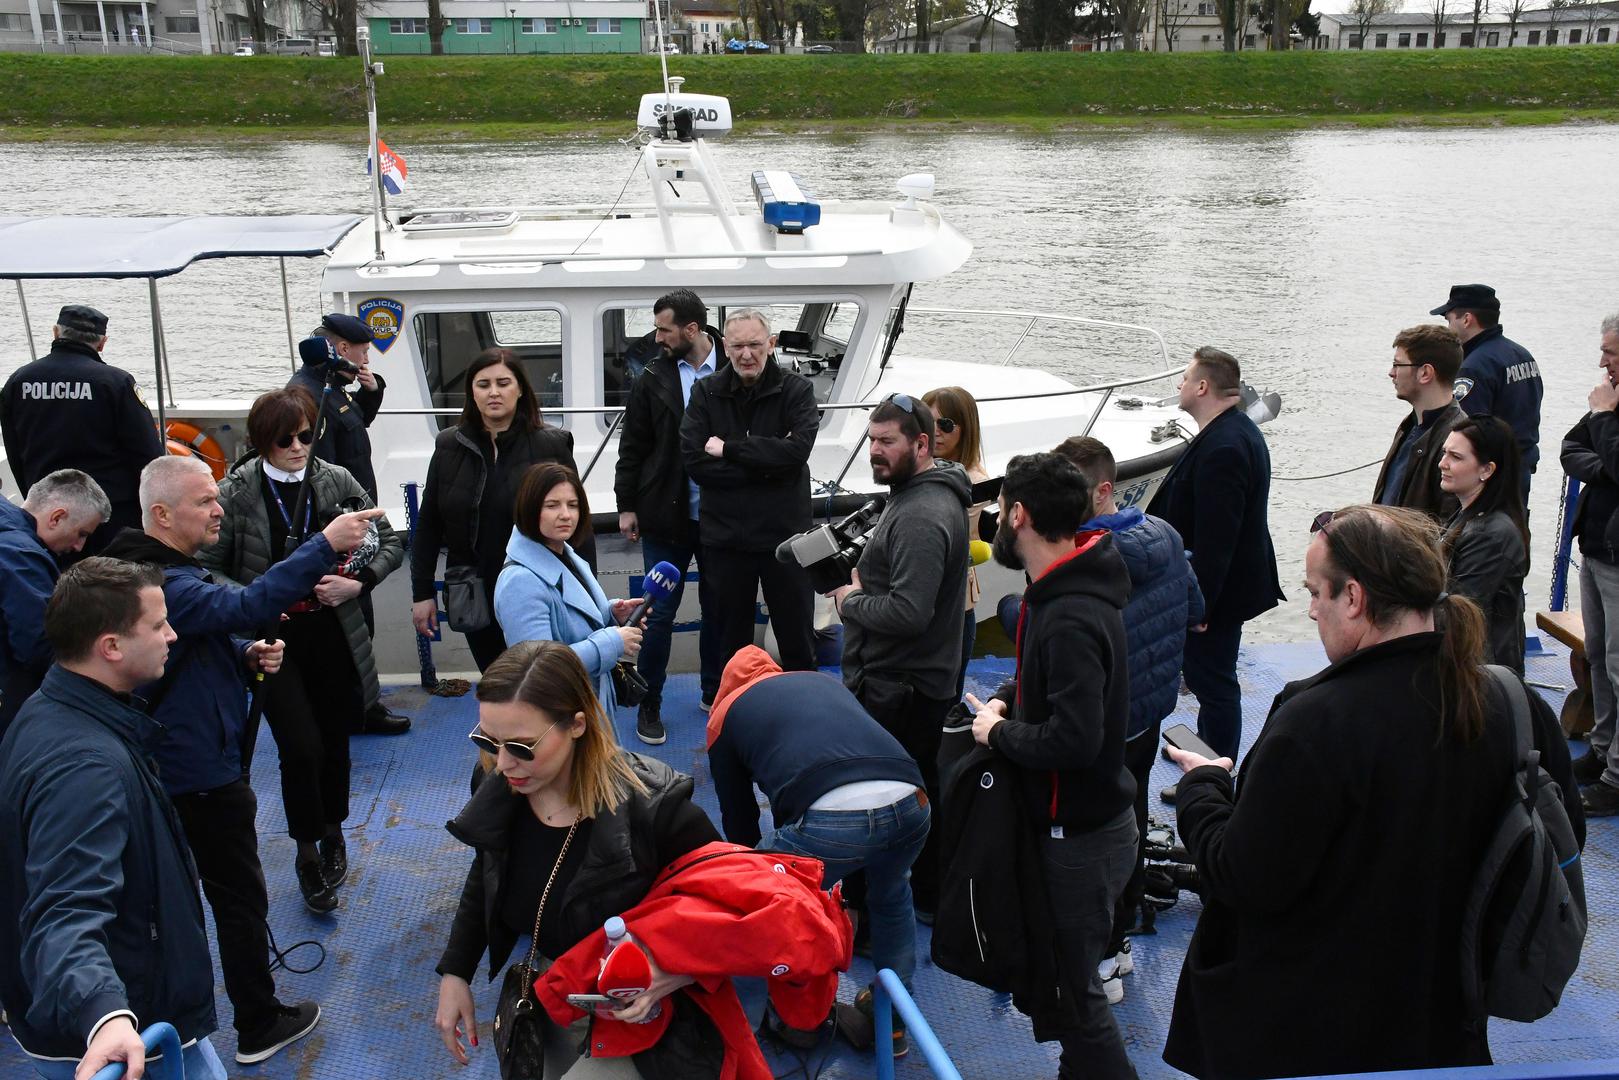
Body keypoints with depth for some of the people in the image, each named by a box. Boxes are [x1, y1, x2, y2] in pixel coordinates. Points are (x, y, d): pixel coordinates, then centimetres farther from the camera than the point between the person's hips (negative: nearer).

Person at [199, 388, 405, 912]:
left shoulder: (336, 481, -2)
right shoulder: (237, 492, -7)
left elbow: (389, 544, 4)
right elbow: (208, 567, -4)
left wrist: (357, 583, -11)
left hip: (335, 636, 2)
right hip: (275, 639, -2)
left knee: (334, 740, 15)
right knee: (301, 747, -8)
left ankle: (332, 830, 40)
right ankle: (307, 853, 14)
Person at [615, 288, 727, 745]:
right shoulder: (652, 380, -1)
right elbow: (632, 447, 2)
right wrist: (626, 505, 0)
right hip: (666, 515, 0)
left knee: (718, 609, 13)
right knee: (660, 612, 3)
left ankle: (715, 693, 30)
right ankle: (649, 706, 16)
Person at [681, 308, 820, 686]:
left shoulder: (796, 390, -3)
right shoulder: (706, 393, 1)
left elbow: (797, 450, -18)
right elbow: (694, 460, -11)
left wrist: (729, 449, -15)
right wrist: (765, 465, -16)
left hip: (784, 531, -1)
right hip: (724, 536, 1)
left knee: (797, 639, 11)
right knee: (730, 640, 15)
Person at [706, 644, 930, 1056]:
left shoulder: (726, 711, 26)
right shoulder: (823, 679, 36)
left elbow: (738, 814, 33)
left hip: (829, 817, -4)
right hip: (909, 802, 5)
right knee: (891, 897, 36)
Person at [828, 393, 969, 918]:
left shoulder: (921, 517, -24)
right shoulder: (916, 495, 11)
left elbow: (909, 613, -30)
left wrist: (851, 601, -14)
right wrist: (861, 577, 7)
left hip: (896, 690, -11)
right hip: (920, 681, 11)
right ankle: (930, 896, 34)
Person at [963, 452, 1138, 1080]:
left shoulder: (1071, 619, -28)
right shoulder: (1059, 592, 4)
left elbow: (1074, 740, -34)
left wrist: (1000, 733, -18)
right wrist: (1006, 699, 4)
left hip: (1082, 835, -10)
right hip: (1076, 821, 10)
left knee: (1076, 987, 3)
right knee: (1068, 973, 25)